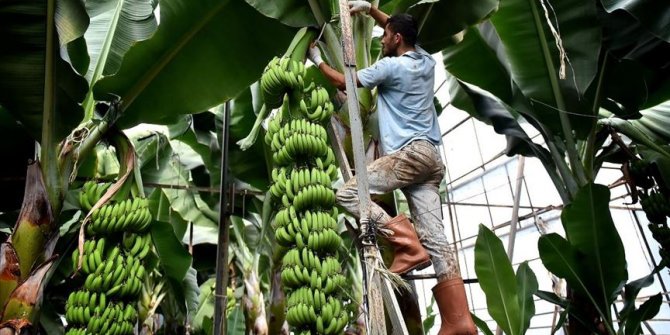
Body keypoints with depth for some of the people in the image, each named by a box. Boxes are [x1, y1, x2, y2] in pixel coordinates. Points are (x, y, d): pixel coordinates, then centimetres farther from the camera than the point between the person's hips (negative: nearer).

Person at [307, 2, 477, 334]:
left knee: (347, 193, -8)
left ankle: (407, 243, -16)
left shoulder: (390, 65, -1)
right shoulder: (426, 61, 21)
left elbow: (344, 82, 12)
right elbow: (400, 28, 42)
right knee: (434, 236, -1)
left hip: (409, 153, -8)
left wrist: (318, 61, 28)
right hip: (429, 156, 8)